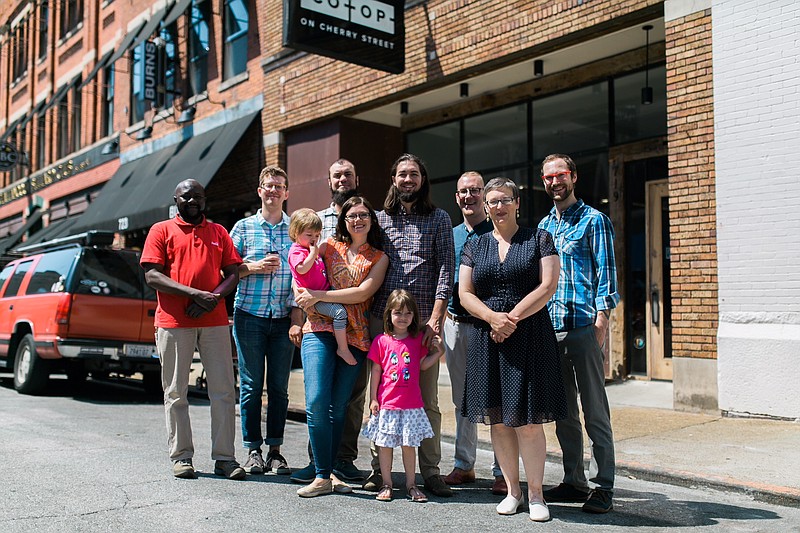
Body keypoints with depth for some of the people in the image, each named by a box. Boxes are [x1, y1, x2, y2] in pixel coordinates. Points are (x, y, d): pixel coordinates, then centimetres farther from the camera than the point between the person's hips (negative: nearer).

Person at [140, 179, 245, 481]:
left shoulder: (218, 232, 16)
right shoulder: (161, 231, 8)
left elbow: (233, 273, 12)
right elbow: (152, 276, -3)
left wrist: (213, 298, -8)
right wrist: (194, 293, -14)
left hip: (214, 321, 2)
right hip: (173, 322, -2)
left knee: (223, 390, 0)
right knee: (176, 392, 3)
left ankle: (224, 458, 6)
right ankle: (181, 456, 12)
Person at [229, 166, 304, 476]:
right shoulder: (243, 227, 7)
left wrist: (298, 317, -5)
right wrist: (254, 268, -10)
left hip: (284, 319, 1)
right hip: (249, 316, -1)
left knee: (279, 387, 5)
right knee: (251, 385, 3)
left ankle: (275, 450, 15)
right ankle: (253, 450, 13)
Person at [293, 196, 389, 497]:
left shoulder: (379, 258, 11)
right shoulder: (329, 247, 14)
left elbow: (363, 293, -4)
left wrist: (318, 295, -10)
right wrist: (304, 299, -4)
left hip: (355, 337, 0)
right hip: (320, 329, 0)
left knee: (338, 406, 4)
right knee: (317, 401, -12)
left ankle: (329, 472, 16)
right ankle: (322, 476, -5)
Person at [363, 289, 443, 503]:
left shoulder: (418, 340, 6)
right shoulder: (381, 341, -1)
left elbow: (423, 365, 11)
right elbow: (376, 371, 2)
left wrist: (438, 352, -3)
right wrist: (373, 398, 1)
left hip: (412, 404, 1)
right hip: (387, 403, -1)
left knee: (409, 444, 7)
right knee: (385, 443, 5)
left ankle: (411, 484, 18)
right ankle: (386, 484, 17)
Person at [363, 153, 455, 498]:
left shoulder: (439, 219, 8)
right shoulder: (381, 219, 14)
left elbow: (446, 270, 0)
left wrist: (435, 317, -11)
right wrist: (368, 314, 2)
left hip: (424, 320, -2)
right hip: (381, 318, 2)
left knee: (427, 398, 2)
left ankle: (430, 471, 11)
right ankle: (379, 467, 15)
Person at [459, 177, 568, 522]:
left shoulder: (539, 239, 5)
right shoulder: (475, 246, 13)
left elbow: (547, 286, -5)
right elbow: (465, 294, 6)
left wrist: (511, 318, -13)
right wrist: (493, 317, -12)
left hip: (529, 336, -3)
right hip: (487, 339, 3)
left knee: (527, 421, -5)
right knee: (497, 419, 6)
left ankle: (535, 494, 8)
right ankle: (512, 490, 18)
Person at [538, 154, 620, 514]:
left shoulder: (593, 220, 1)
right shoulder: (543, 225, 18)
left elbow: (606, 272, -5)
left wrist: (601, 320, -15)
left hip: (583, 326, -6)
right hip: (550, 329, 6)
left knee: (595, 412, -1)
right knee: (563, 412, 11)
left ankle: (603, 488, 6)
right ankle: (573, 482, 22)